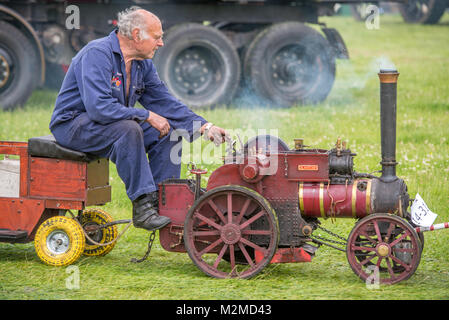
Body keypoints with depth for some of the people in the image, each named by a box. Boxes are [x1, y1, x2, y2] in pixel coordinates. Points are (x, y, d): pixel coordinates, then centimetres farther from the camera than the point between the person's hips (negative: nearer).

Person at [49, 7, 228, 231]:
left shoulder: (143, 64, 6)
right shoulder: (97, 54, -22)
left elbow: (164, 101, 8)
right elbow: (98, 107, -32)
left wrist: (204, 126, -4)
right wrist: (147, 116, -28)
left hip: (114, 124, 9)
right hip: (74, 125, -9)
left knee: (168, 133, -4)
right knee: (128, 130, -34)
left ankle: (163, 201, -4)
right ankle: (142, 207, -31)